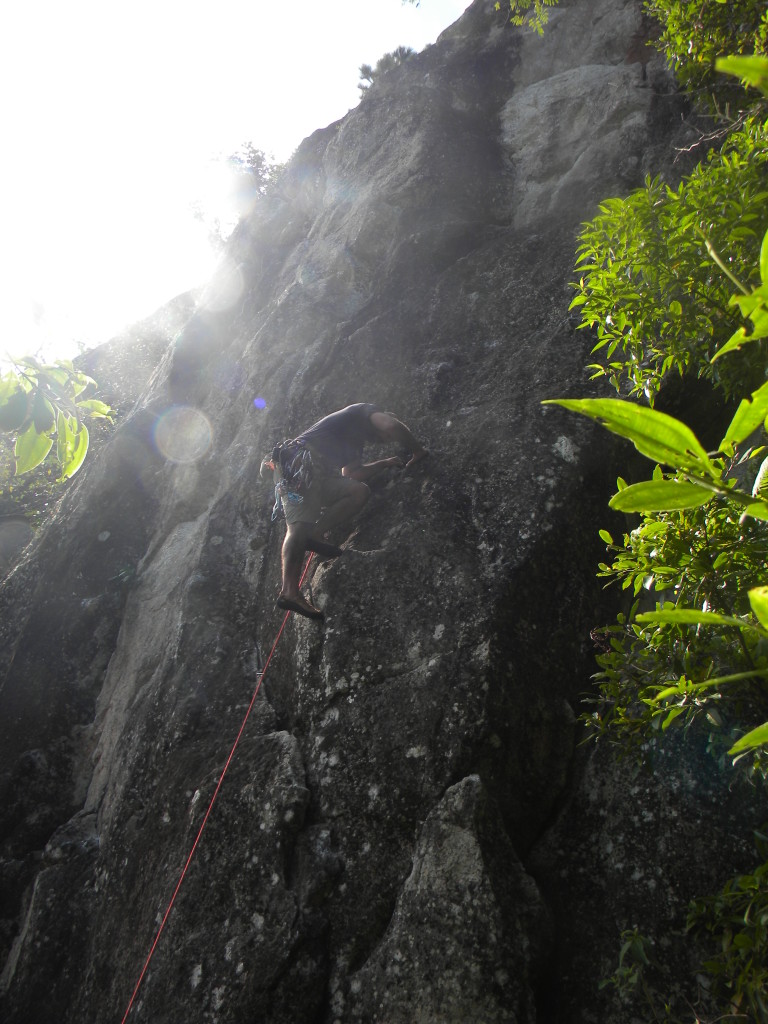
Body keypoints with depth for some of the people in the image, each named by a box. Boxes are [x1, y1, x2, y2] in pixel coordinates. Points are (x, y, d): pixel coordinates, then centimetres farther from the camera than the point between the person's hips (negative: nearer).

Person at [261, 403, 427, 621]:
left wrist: (385, 463, 33)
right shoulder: (365, 410, 12)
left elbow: (350, 474, 28)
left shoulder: (355, 441, 36)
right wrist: (417, 450, 4)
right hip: (301, 462, -8)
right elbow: (392, 426, -8)